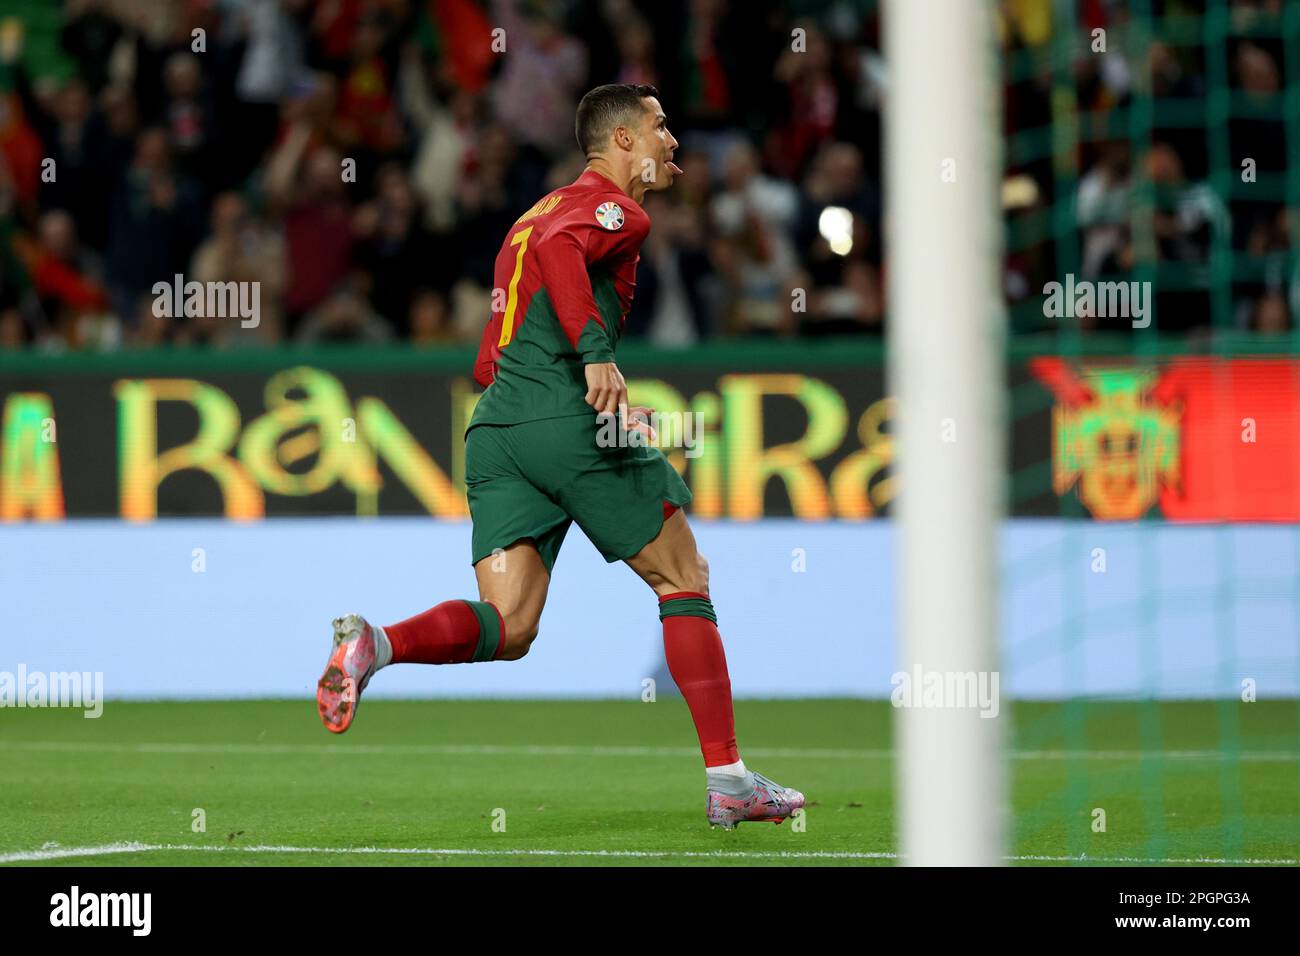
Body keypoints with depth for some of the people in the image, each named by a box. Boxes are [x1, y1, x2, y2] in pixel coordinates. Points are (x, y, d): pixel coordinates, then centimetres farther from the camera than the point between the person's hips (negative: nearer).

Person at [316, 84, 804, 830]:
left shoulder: (546, 207, 28)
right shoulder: (615, 208, 1)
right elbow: (559, 249, -23)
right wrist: (597, 353, -32)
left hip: (496, 427, 8)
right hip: (569, 424, -8)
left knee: (507, 628, -3)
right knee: (684, 579, 5)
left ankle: (374, 645, -29)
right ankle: (728, 780, 4)